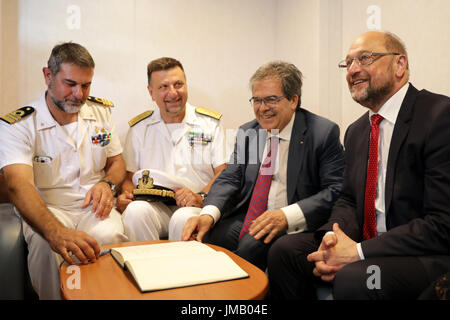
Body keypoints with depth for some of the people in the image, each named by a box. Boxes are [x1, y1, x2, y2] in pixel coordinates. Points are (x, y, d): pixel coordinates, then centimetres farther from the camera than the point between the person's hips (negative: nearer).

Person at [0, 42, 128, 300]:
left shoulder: (102, 112, 5)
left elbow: (117, 162, 14)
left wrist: (107, 183, -11)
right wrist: (56, 232, -44)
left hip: (93, 207, 2)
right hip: (45, 210, -1)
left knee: (109, 236, -30)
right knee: (46, 244, -34)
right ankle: (53, 298, -6)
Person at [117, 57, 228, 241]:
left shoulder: (210, 123, 9)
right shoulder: (139, 128, 14)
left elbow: (224, 173, 1)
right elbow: (128, 176, 13)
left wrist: (201, 197, -17)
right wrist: (125, 194, -10)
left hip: (194, 207, -1)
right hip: (154, 205, 2)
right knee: (136, 211, -31)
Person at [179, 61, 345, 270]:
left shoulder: (324, 133, -5)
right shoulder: (246, 133, 12)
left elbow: (335, 190, -12)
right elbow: (230, 179, 7)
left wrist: (287, 216, -26)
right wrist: (208, 214, -14)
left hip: (293, 226, -4)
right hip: (246, 219, 5)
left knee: (251, 246, -32)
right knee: (204, 238, -22)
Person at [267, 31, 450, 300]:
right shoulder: (356, 131, 10)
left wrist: (358, 251, -20)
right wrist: (333, 237, -10)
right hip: (365, 245, 7)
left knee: (352, 279, -34)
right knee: (284, 250, -5)